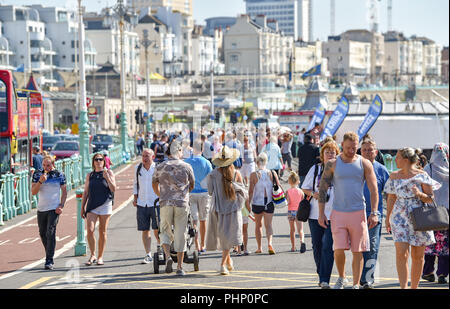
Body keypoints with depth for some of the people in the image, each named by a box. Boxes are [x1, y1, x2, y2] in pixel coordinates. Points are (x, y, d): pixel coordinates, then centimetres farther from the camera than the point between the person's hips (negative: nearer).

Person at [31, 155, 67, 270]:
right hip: (41, 209, 4)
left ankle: (49, 261, -14)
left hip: (54, 209, -3)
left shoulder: (59, 174, 0)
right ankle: (49, 255, 30)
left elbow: (64, 192, 6)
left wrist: (61, 206, -7)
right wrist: (40, 181, -18)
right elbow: (33, 192, -2)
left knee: (50, 233, -13)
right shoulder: (37, 174, 4)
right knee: (42, 234, 10)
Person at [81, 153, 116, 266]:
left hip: (105, 205, -2)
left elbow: (113, 189, -4)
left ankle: (100, 257, 11)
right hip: (92, 206, 2)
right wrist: (82, 207, 11)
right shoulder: (90, 175, 12)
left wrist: (107, 178, -18)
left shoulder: (109, 173, 4)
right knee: (90, 230, -12)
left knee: (102, 232, 2)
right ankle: (92, 255, 0)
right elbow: (86, 192, 15)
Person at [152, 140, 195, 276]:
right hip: (182, 204, -1)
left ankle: (168, 256, -10)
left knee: (165, 232, 15)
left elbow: (154, 184, 19)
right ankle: (179, 267, 6)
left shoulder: (160, 167, 4)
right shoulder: (186, 167, 2)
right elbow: (192, 185, 15)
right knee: (180, 234, 5)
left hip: (165, 204, 1)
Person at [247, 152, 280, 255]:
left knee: (258, 225, 15)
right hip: (269, 203, 1)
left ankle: (259, 248, 22)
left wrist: (248, 203, -1)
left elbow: (251, 191, -9)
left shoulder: (254, 175, -9)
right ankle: (269, 243, -22)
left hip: (257, 203, -1)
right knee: (268, 224, 3)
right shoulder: (272, 173, -4)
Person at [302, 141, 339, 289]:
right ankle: (321, 275, 27)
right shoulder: (315, 169, 9)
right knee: (317, 246, 10)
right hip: (315, 214, 3)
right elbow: (305, 188, 15)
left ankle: (325, 280, -11)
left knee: (328, 246, -12)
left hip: (333, 214, -3)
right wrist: (313, 194, -7)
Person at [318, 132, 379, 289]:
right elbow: (322, 189, 6)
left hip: (358, 213, 0)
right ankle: (341, 278, 18)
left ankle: (356, 285, 11)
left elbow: (374, 190, 4)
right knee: (339, 249, -7)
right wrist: (321, 213, 1)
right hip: (338, 213, 0)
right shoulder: (333, 164, 4)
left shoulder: (364, 164, 4)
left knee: (358, 251, 1)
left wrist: (374, 213, -5)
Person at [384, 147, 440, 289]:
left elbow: (430, 199, -2)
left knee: (418, 256, 5)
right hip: (400, 218, 2)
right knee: (401, 253, -13)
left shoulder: (421, 176, -5)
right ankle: (403, 287, -14)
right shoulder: (394, 176, 6)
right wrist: (387, 218, 16)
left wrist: (419, 194, -22)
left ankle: (414, 287, 19)